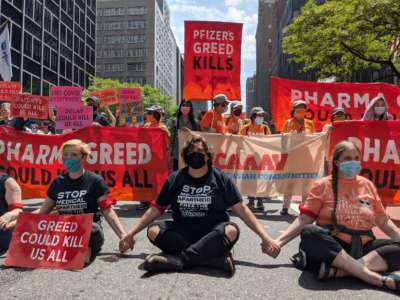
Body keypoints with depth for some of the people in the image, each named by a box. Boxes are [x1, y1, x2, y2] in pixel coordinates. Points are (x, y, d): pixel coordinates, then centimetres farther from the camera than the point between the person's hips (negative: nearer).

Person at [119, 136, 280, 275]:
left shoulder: (221, 179, -1)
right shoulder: (175, 179, 4)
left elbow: (241, 209, -3)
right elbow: (156, 209, 8)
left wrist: (264, 237, -11)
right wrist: (131, 233, 5)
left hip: (213, 234, -2)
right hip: (181, 232, 2)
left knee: (231, 230, -32)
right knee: (153, 230, -25)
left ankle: (177, 260, -33)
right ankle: (216, 257, -32)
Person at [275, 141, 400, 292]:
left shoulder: (367, 185, 12)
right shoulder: (323, 185, 2)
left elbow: (383, 221, 19)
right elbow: (304, 219, -2)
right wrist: (279, 241, -14)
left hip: (363, 247, 3)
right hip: (332, 246, -3)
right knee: (309, 233, -34)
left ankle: (337, 270, -32)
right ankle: (380, 278, -37)